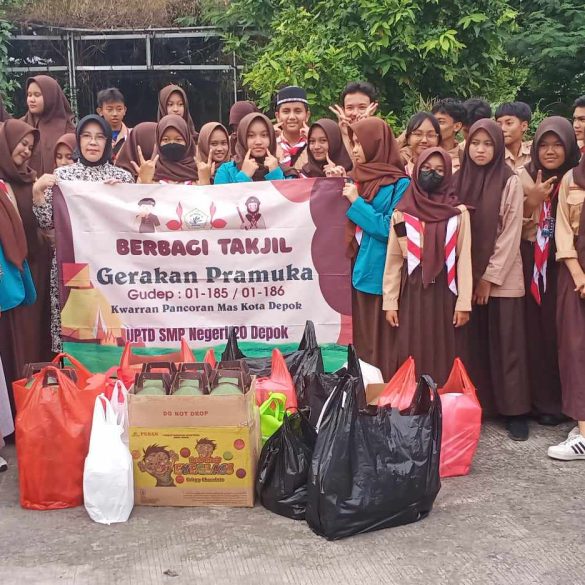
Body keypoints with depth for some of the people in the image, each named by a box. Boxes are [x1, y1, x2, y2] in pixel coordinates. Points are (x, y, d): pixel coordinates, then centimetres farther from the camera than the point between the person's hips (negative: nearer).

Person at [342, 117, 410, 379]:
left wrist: (356, 202, -11)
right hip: (360, 272, 7)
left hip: (383, 276, -7)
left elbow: (391, 229, -15)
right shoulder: (361, 178, 12)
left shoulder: (399, 184, -8)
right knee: (363, 343, 11)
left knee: (384, 345, -3)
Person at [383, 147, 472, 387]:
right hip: (412, 291, 1)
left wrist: (463, 302, -5)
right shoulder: (402, 213, 6)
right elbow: (393, 259, 6)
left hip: (444, 291, -1)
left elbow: (464, 259, 0)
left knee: (442, 354, 1)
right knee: (411, 355, 2)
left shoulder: (458, 213, 2)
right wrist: (390, 302, 1)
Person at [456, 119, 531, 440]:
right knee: (473, 343, 6)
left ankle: (515, 411, 8)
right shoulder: (460, 180, 6)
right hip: (466, 277, 3)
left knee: (506, 344, 0)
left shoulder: (511, 183, -5)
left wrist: (490, 277, -10)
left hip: (502, 278, -3)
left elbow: (511, 236, -8)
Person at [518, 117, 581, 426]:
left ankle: (567, 401, 15)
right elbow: (518, 230, -3)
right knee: (537, 333, 0)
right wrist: (532, 201, -17)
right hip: (533, 268, 0)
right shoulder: (526, 179, 1)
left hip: (563, 269, 1)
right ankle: (543, 401, 10)